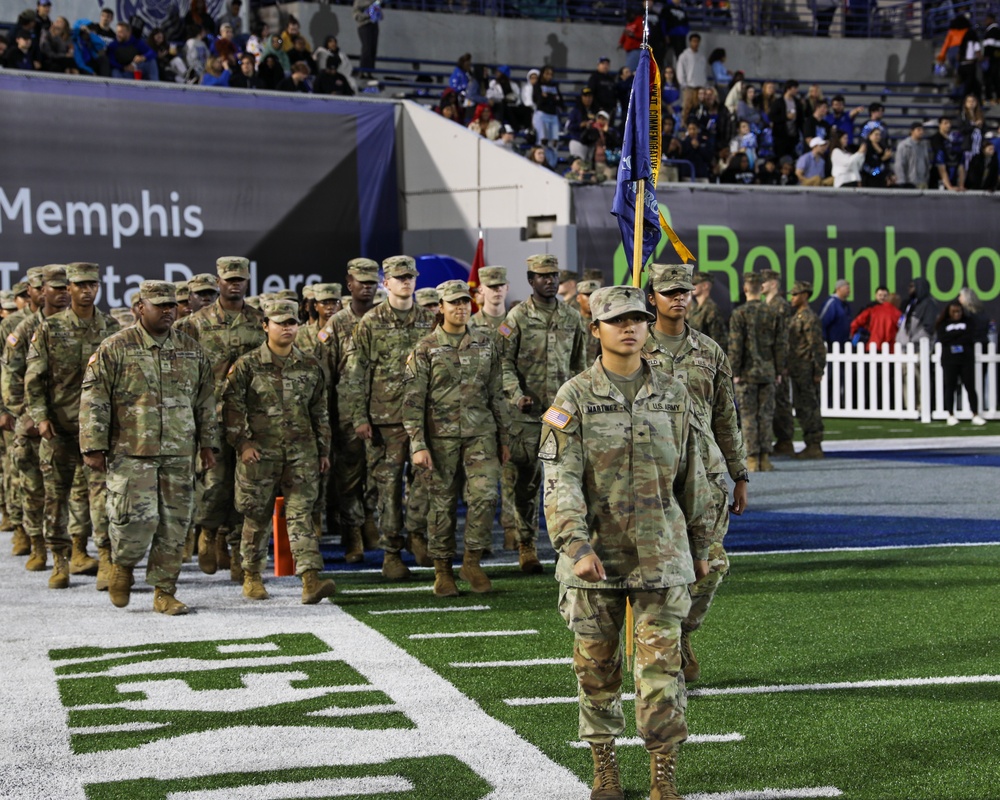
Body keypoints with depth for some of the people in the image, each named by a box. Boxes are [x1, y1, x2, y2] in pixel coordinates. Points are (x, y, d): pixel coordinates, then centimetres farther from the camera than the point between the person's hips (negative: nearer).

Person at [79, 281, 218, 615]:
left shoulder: (191, 350, 12)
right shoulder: (115, 348, -2)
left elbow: (206, 401, 18)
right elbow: (94, 401, -4)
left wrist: (208, 444, 14)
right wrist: (93, 447, -9)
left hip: (179, 453, 4)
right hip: (131, 452, -4)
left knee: (174, 525, 3)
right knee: (138, 518, -12)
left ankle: (164, 592, 14)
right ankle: (122, 565, 18)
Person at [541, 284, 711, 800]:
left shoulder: (672, 396, 6)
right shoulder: (574, 399, -3)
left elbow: (691, 478, 14)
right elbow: (561, 480, -10)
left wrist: (699, 545, 16)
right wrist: (576, 544, -22)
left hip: (661, 554, 1)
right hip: (594, 554, -1)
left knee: (661, 664, -4)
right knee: (596, 667, 8)